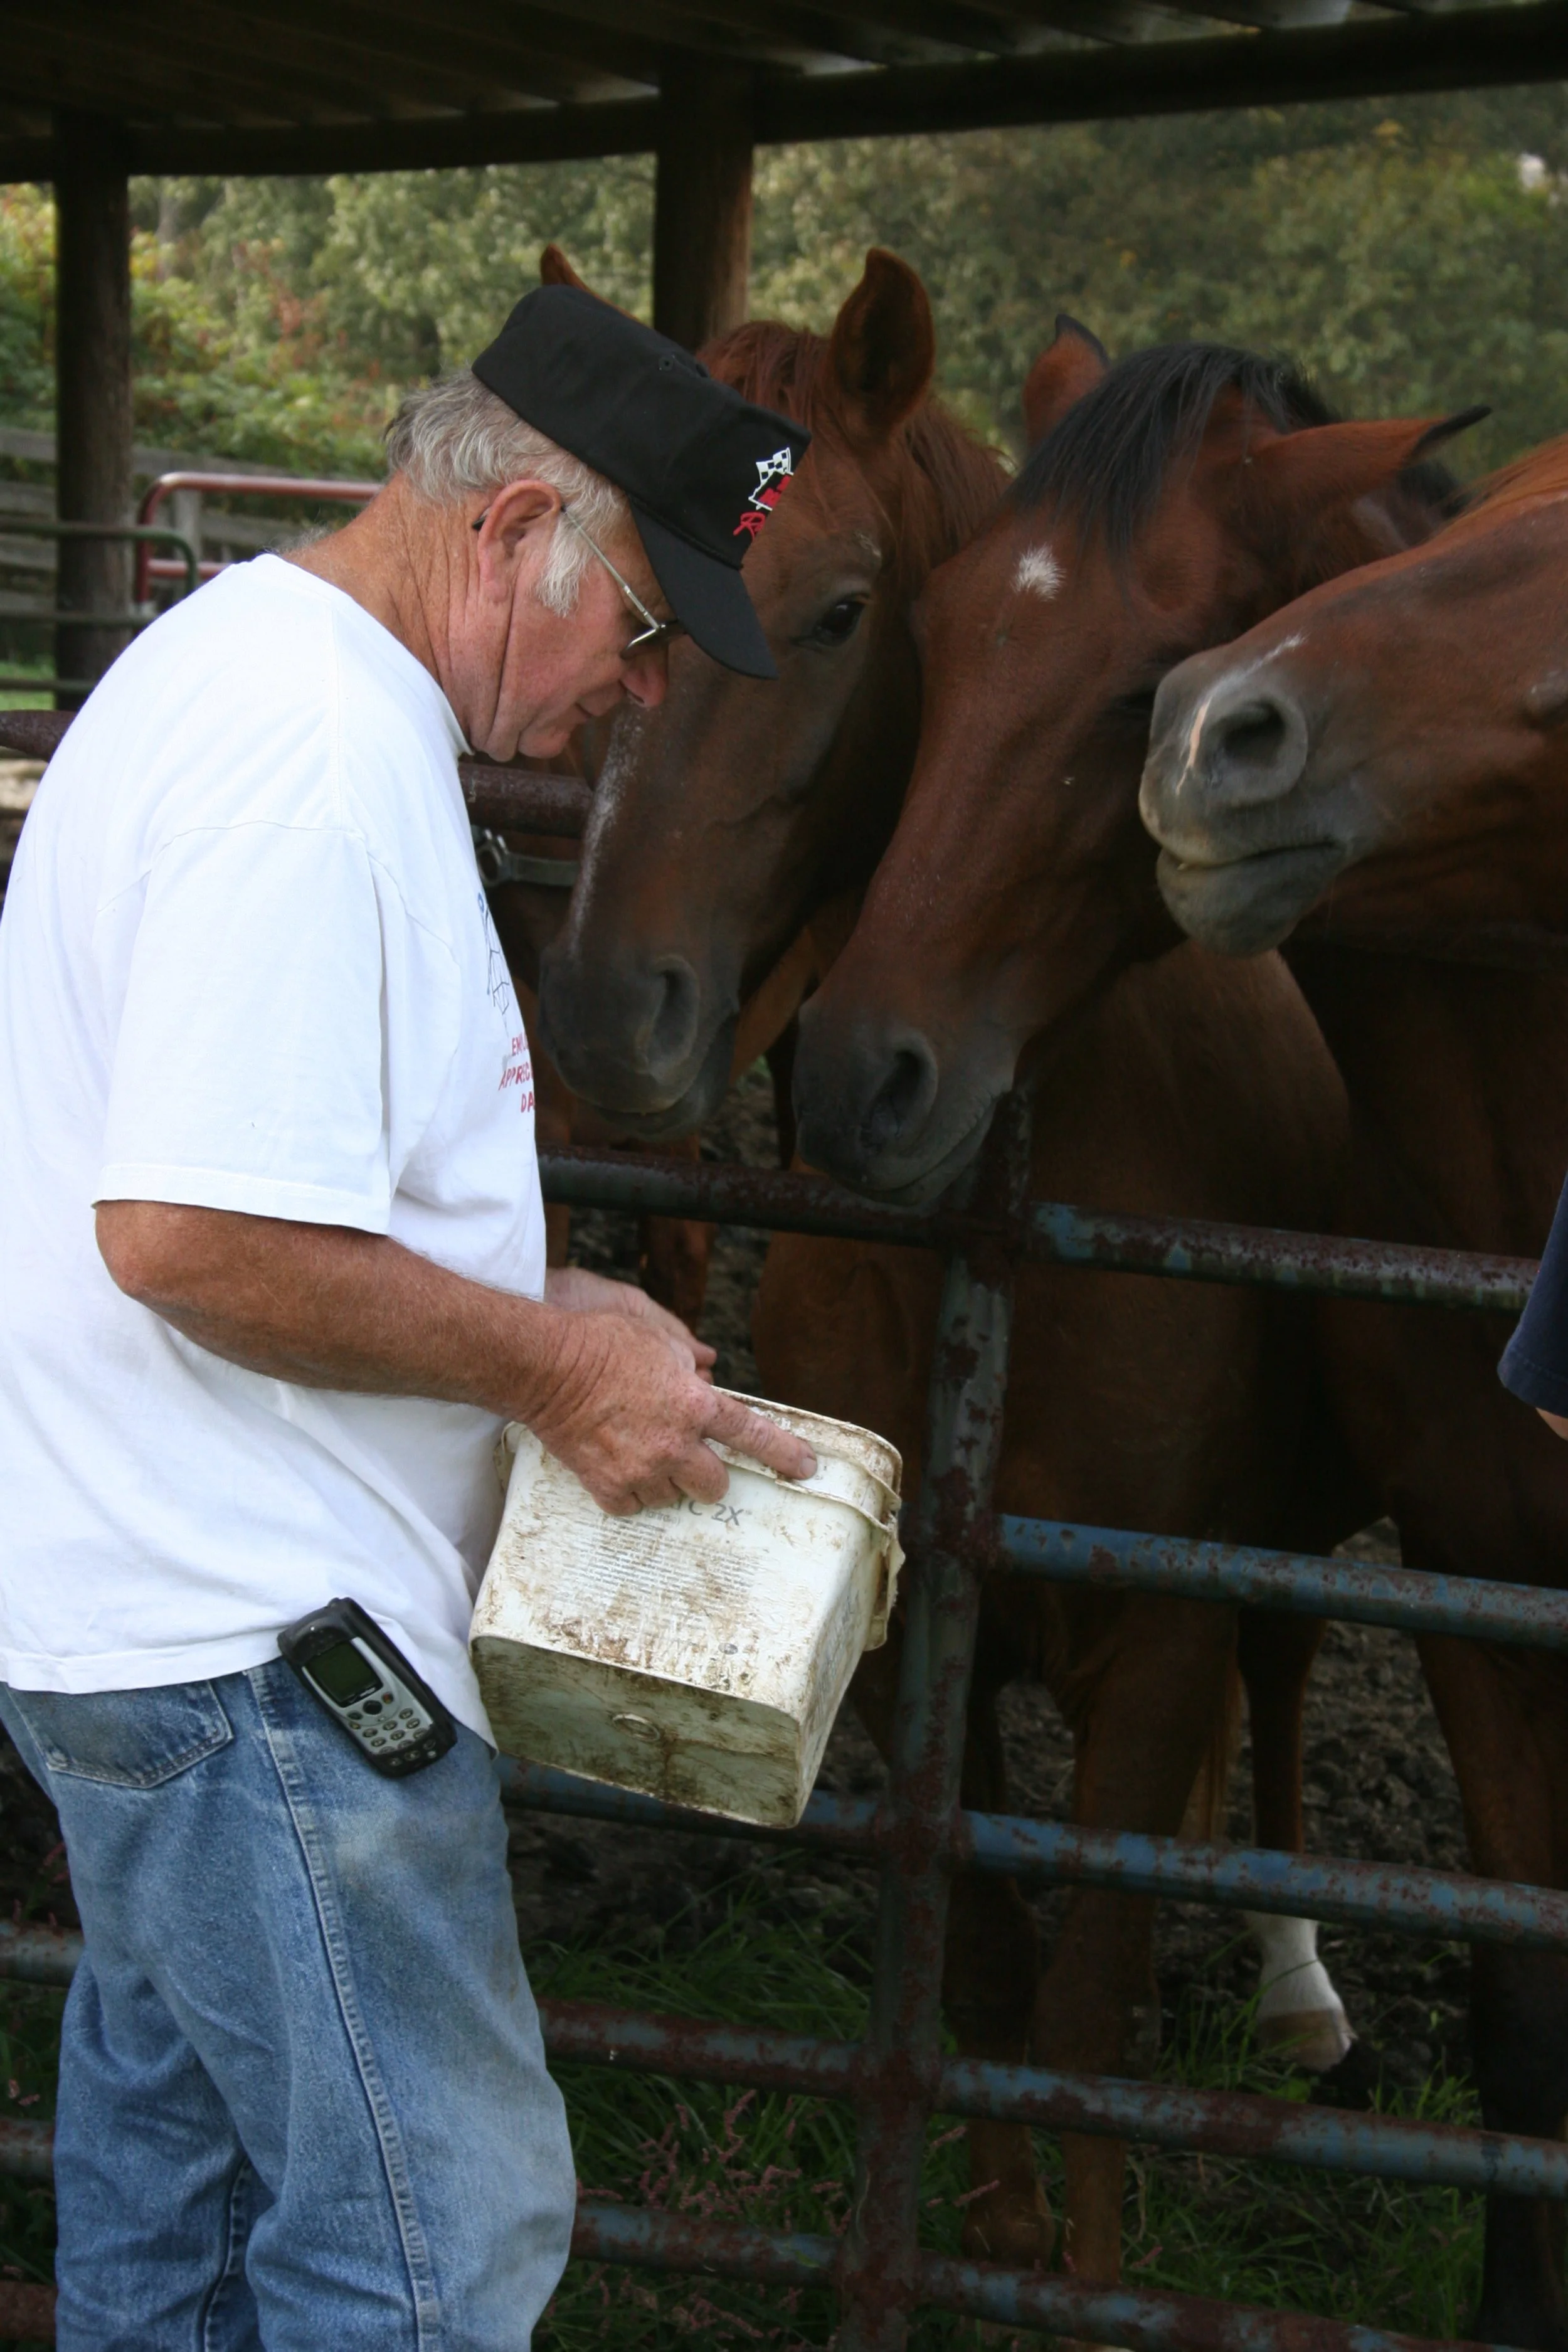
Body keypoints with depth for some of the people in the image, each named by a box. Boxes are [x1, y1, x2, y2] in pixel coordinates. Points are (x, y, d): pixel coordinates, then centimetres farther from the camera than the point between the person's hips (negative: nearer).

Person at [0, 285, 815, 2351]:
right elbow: (192, 1236, -29)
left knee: (172, 2146, 23)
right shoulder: (321, 757, -22)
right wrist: (553, 1365, -18)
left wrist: (537, 1304, 13)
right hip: (254, 1634, -11)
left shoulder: (250, 669, 13)